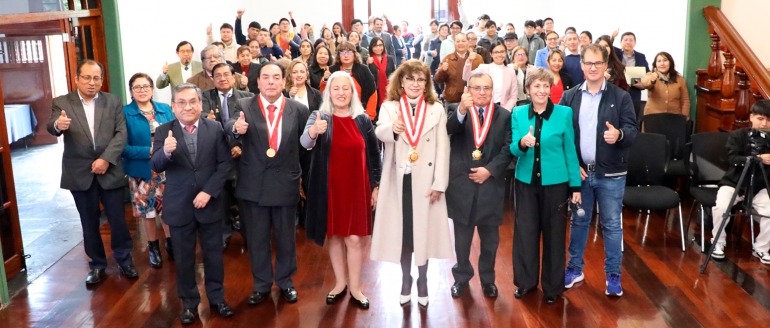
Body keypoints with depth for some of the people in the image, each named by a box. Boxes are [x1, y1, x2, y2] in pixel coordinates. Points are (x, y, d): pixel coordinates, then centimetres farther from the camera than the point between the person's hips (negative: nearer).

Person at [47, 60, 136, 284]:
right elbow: (52, 128, -16)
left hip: (109, 171, 0)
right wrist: (58, 125, -41)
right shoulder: (61, 103, 0)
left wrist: (106, 159, -16)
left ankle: (124, 260, 24)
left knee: (118, 219, 6)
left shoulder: (113, 102, 3)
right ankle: (96, 264, 24)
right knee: (89, 222, 10)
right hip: (80, 173, 0)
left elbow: (121, 134, -4)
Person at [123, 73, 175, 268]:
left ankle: (170, 242, 30)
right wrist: (149, 151, -21)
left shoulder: (165, 109, 5)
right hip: (142, 171, -2)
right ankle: (153, 246, 28)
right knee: (146, 209, 10)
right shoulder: (124, 113, -6)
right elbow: (123, 146, -11)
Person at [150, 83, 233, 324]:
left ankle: (217, 298, 30)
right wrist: (166, 152, -35)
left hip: (209, 203, 0)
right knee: (184, 258, 11)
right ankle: (189, 303, 27)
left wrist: (208, 192, -15)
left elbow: (224, 164, -5)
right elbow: (156, 167, -14)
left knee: (214, 255, 13)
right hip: (179, 206, 0)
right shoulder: (163, 132, -4)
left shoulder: (215, 129, -3)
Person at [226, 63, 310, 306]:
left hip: (285, 183, 0)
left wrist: (291, 165, 1)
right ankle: (262, 285, 29)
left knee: (285, 236, 14)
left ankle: (285, 281, 33)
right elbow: (229, 126, -24)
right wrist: (236, 128, -44)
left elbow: (303, 145, 7)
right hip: (253, 183, 0)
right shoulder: (244, 106, -5)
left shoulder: (299, 110, -2)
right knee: (256, 238, 11)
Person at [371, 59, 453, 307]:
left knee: (424, 230, 7)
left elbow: (443, 149, -3)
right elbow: (380, 133, -20)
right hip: (399, 180, 0)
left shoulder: (437, 109, 1)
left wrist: (439, 184, -10)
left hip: (426, 181, 0)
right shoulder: (389, 107, 0)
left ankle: (423, 281, 24)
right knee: (402, 230, 8)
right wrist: (393, 128, -43)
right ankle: (405, 280, 25)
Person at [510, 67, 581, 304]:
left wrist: (575, 186, -3)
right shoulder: (518, 114, -1)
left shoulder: (564, 113, -6)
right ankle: (526, 281, 27)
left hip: (556, 182, -2)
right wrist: (522, 143, -28)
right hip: (526, 181, 2)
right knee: (525, 231, 9)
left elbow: (570, 151, -3)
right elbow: (514, 150, -4)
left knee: (554, 233, 9)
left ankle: (553, 285, 25)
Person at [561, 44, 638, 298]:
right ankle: (575, 268, 29)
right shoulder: (569, 97, 2)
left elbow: (633, 131, -7)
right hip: (579, 171, 2)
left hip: (611, 174, -2)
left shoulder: (620, 97, -4)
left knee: (612, 225, 6)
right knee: (578, 221, 15)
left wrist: (620, 135, -30)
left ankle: (613, 275, 17)